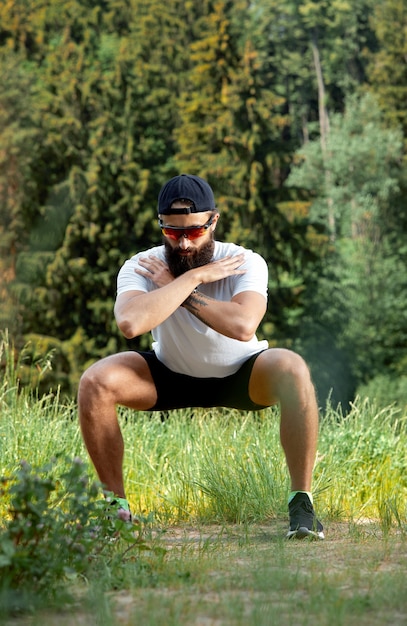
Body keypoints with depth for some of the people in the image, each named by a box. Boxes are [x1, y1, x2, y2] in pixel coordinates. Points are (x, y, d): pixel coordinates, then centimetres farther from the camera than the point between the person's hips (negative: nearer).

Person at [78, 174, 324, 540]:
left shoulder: (246, 263, -23)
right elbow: (130, 323, -44)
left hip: (241, 375, -1)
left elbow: (244, 326, -43)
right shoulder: (141, 268, -21)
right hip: (171, 376, 1)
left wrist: (175, 289, -33)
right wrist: (194, 277, -36)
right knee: (95, 382, -25)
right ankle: (117, 506, -10)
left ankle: (301, 502, -22)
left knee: (292, 369, -34)